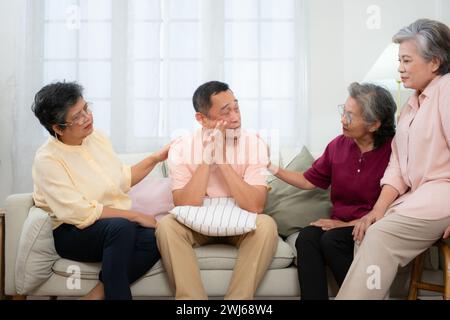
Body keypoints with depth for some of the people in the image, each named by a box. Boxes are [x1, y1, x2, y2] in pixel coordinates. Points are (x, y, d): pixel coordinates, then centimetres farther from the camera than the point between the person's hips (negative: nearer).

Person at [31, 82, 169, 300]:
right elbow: (81, 214, -20)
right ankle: (115, 292, -25)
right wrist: (136, 216, -18)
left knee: (153, 238, -26)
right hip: (73, 233, -6)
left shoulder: (95, 137, 7)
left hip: (120, 223, 6)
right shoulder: (47, 160, -13)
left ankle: (97, 294, -20)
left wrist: (156, 158, 9)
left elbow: (123, 179, 19)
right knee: (121, 228, -38)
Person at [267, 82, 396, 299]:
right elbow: (308, 180, 15)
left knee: (331, 240, -29)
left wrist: (347, 224, -13)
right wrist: (274, 169, 5)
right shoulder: (338, 145, 5)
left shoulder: (392, 151, -12)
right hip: (341, 225, 5)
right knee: (306, 237, -22)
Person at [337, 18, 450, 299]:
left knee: (380, 236, -21)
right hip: (416, 194, 8)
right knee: (369, 231, -12)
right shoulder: (412, 103, 19)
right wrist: (380, 208, -2)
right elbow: (398, 164, 11)